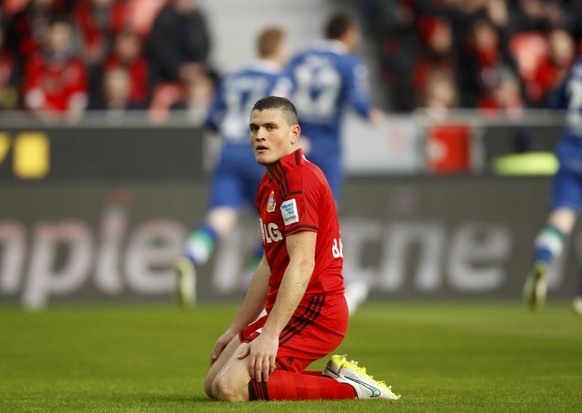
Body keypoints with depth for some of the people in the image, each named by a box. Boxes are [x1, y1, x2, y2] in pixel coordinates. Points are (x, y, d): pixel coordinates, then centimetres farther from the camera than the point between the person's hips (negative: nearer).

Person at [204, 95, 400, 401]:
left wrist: (269, 335, -26)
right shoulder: (270, 182, 18)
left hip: (314, 311, -10)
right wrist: (235, 329, 23)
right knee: (212, 384, 9)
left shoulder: (297, 177, -15)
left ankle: (348, 387, -12)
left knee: (230, 388, -22)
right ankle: (334, 377, 8)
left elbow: (302, 263, -23)